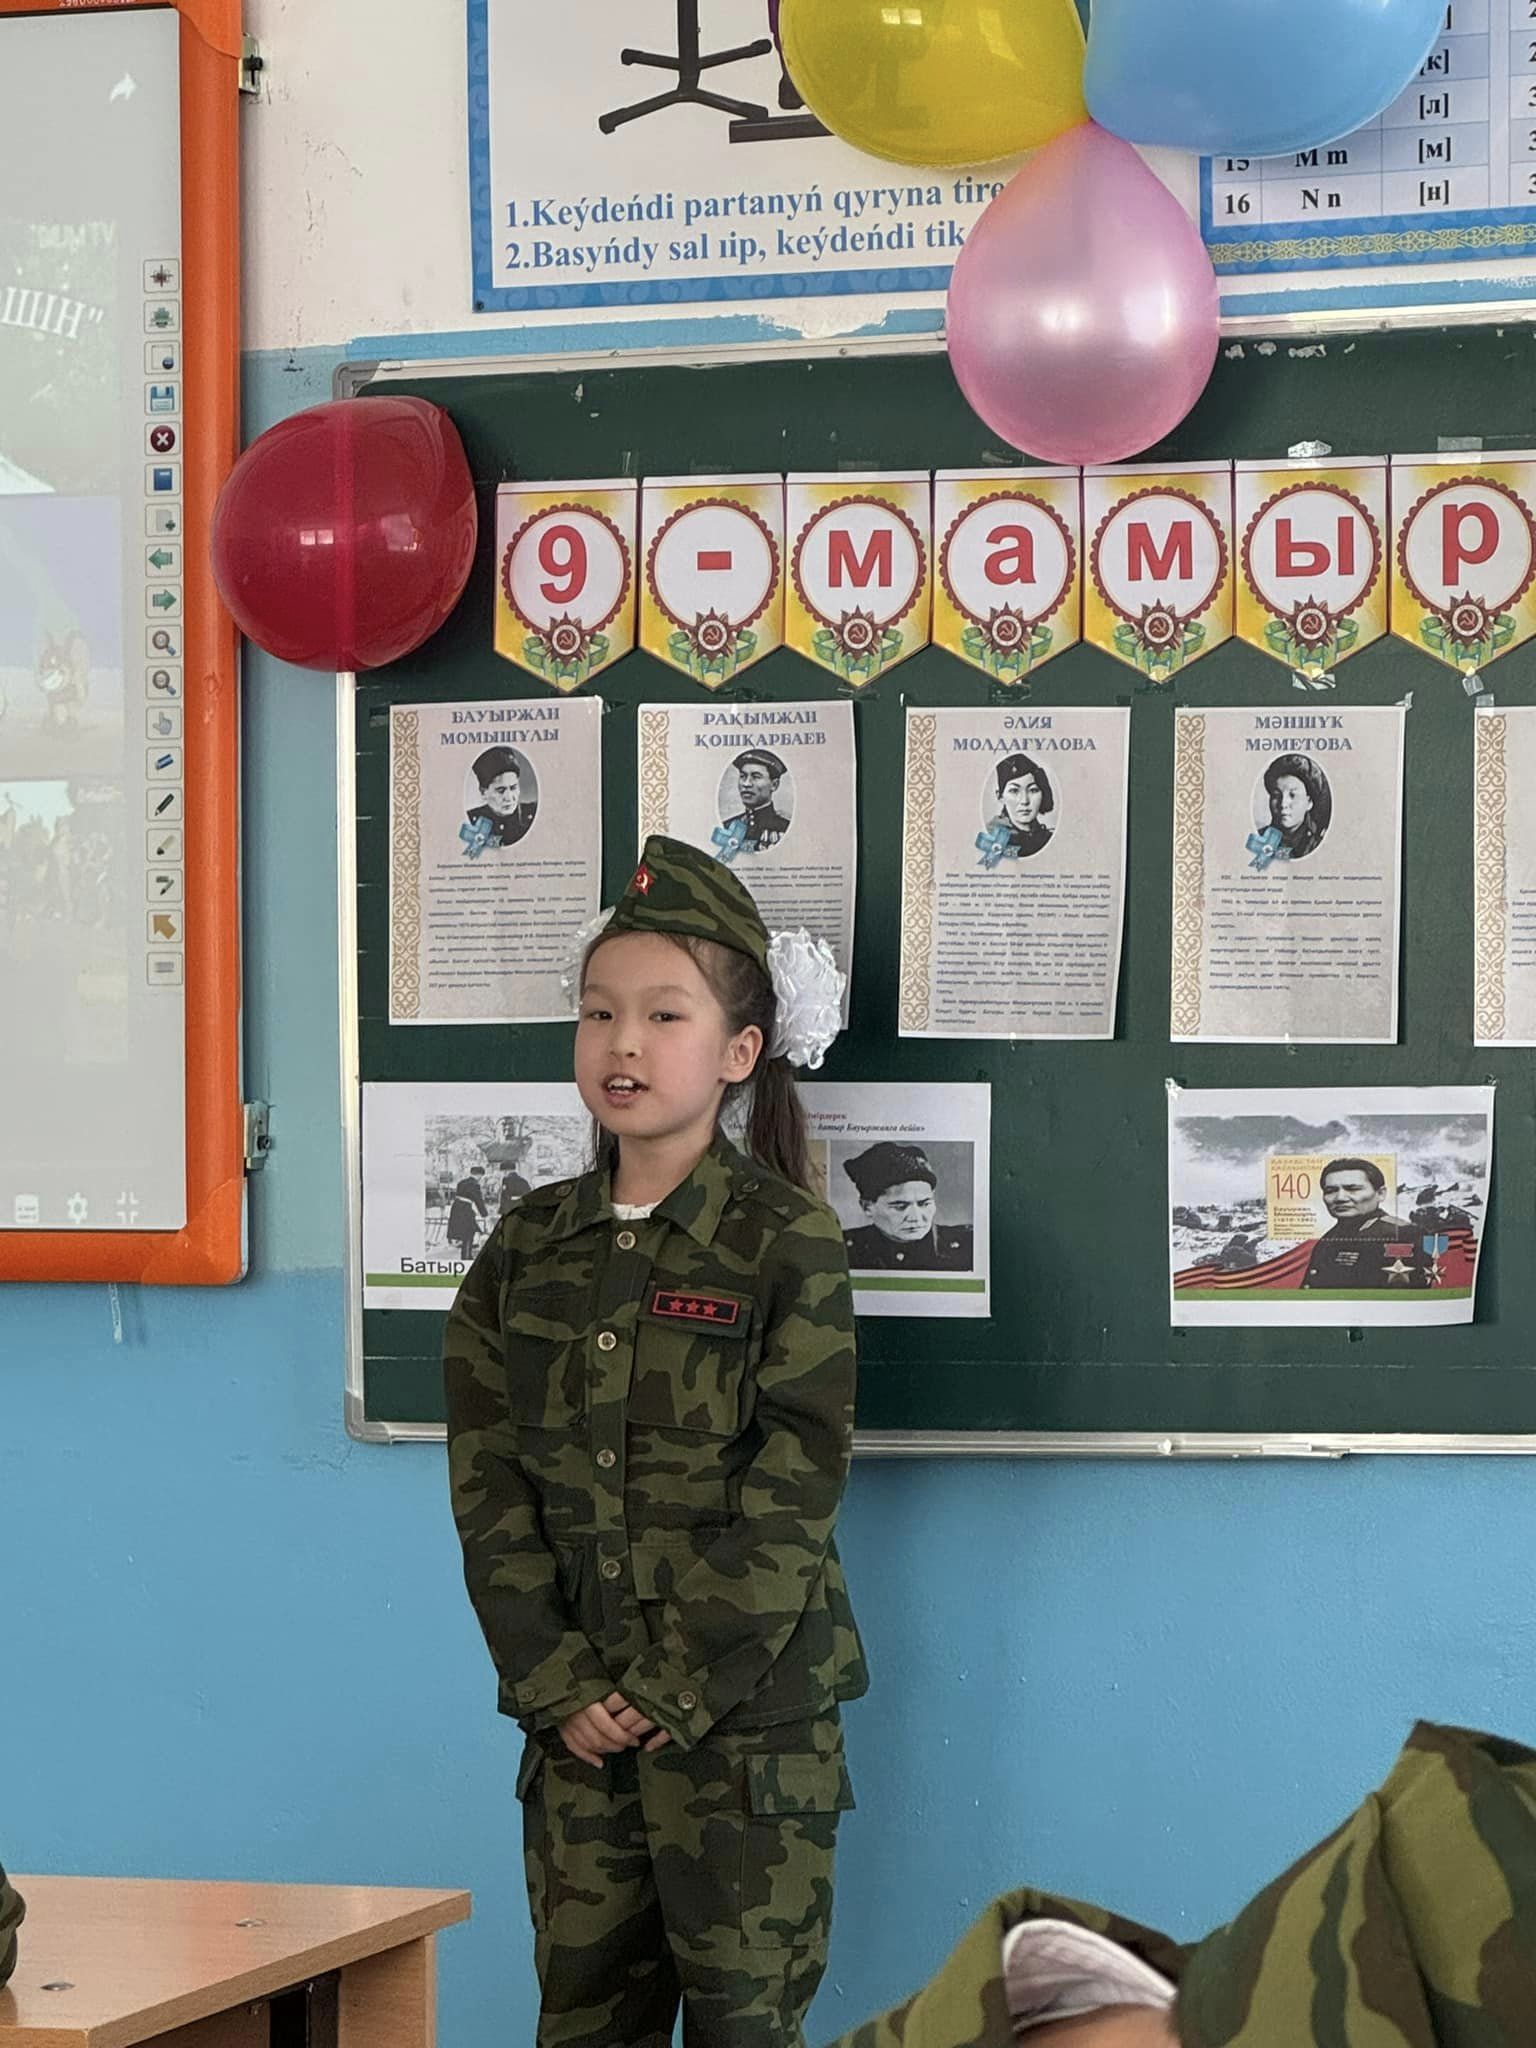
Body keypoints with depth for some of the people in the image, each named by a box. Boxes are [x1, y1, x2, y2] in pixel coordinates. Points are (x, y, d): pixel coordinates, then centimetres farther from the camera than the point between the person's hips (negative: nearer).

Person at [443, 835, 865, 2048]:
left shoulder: (787, 1244, -6)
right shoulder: (530, 1250, 7)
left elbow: (792, 1494, -10)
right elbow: (488, 1485, 3)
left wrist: (678, 1692, -13)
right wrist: (557, 1684, -7)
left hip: (748, 1710, -4)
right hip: (580, 1713, 4)